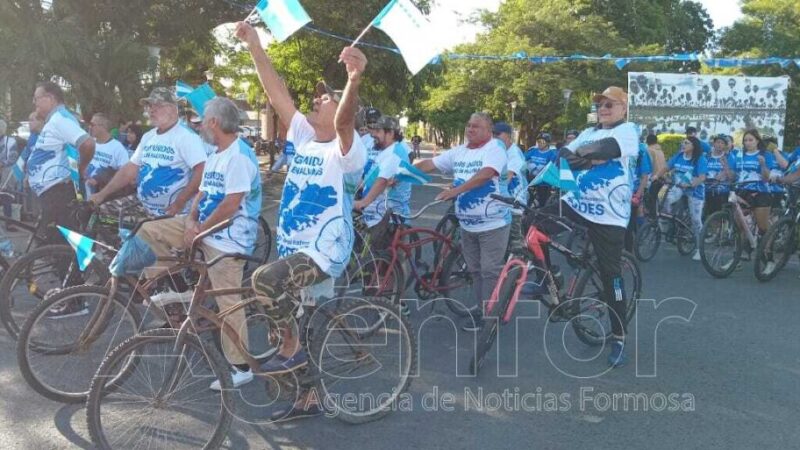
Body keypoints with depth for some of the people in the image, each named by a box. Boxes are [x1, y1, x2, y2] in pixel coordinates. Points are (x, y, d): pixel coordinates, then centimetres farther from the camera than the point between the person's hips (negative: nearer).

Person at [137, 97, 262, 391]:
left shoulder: (239, 156, -18)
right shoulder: (215, 156, 15)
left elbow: (231, 204, -23)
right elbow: (202, 193, 13)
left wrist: (200, 229, -15)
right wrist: (191, 220, -5)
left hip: (227, 238, -10)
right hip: (204, 227, 10)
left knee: (228, 303, -5)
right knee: (148, 231, 5)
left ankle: (241, 368, 6)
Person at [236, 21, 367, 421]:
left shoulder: (346, 150, -13)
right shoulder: (304, 137, 6)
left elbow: (344, 120, -36)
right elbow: (276, 93, 4)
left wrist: (354, 83, -54)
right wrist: (254, 46, -1)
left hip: (324, 253, -8)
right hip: (293, 249, 8)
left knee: (263, 279, -31)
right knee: (299, 326, 16)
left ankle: (290, 351, -8)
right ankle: (308, 400, 35)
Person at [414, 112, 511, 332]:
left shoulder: (495, 150, -11)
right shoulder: (458, 152, 9)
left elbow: (485, 175, -28)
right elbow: (429, 164, 6)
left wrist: (455, 190, -37)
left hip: (493, 223, -7)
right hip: (467, 224, 7)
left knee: (490, 271, -3)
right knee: (475, 271, 14)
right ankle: (479, 312, 24)